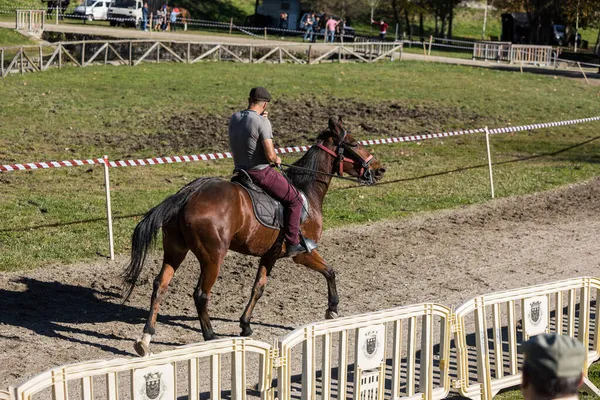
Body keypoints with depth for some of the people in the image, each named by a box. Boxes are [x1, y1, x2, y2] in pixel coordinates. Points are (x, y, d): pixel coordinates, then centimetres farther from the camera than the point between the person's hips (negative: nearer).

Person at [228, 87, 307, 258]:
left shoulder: (234, 118, 3)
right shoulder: (262, 122, -19)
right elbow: (270, 155, -23)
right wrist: (277, 159, 1)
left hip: (240, 172, 8)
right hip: (261, 173, -8)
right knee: (295, 199, 4)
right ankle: (292, 244, 1)